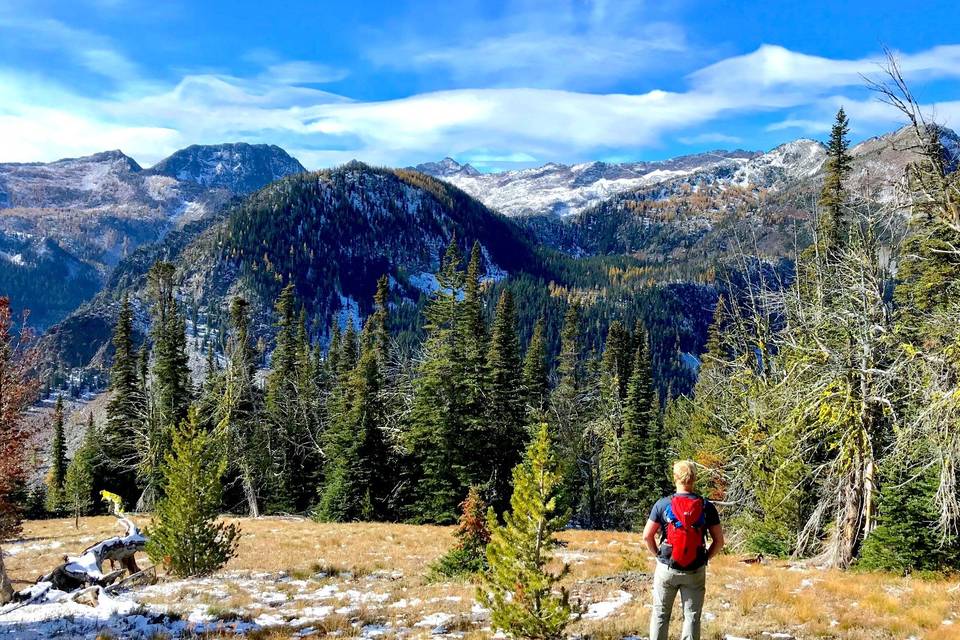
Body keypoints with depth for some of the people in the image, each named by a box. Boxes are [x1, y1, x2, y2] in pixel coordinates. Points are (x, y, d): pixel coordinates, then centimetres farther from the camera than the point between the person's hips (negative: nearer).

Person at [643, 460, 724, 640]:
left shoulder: (663, 504, -7)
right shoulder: (706, 506, -4)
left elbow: (647, 536, -7)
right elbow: (719, 541, -4)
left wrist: (658, 554, 8)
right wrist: (706, 557, 9)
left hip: (667, 568, 0)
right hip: (696, 571, 0)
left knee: (660, 614, 12)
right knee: (692, 616, 10)